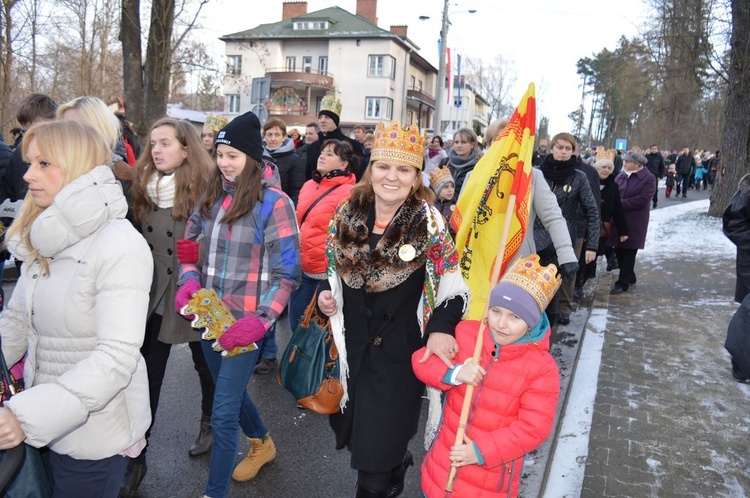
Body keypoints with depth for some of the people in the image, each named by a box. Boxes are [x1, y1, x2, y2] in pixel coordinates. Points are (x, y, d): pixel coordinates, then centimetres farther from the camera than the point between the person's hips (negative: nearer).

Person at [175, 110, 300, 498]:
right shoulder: (212, 196, 6)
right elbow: (189, 243, 15)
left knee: (223, 413, -2)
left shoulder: (273, 201, -13)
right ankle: (262, 444, 50)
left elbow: (286, 272, -14)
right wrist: (189, 281, -6)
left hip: (244, 321, -7)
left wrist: (259, 321, -22)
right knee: (230, 391, 24)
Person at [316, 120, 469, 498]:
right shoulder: (348, 214, -2)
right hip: (352, 345, 5)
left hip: (400, 352, -5)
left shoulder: (428, 222, -14)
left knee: (376, 457, 3)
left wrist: (441, 328, -25)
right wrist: (325, 293, -5)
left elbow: (454, 283, -11)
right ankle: (396, 465, 54)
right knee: (357, 434, 24)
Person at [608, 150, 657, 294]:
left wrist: (621, 203, -17)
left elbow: (642, 199, -17)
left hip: (635, 222, -5)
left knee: (628, 252, 1)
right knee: (619, 249, 11)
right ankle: (629, 276, 30)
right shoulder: (621, 176, 7)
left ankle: (623, 282, 9)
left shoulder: (649, 178, -8)